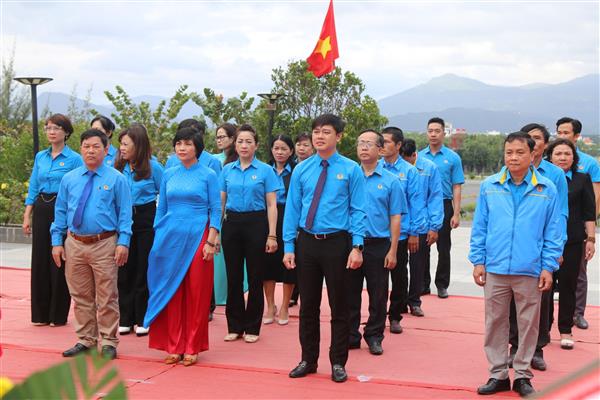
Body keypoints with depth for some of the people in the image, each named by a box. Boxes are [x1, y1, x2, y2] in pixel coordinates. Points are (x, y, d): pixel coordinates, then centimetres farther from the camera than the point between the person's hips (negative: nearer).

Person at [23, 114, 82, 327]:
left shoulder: (74, 159, -4)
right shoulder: (40, 157, 11)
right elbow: (33, 188, 13)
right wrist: (27, 216, 6)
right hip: (41, 210, 5)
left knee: (59, 262, -1)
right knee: (40, 260, 6)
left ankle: (59, 314, 9)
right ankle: (41, 313, 15)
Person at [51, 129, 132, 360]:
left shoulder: (116, 179, -1)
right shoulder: (69, 179, 9)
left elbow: (124, 213, -3)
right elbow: (60, 211, 12)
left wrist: (123, 243, -11)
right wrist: (57, 241, 5)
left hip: (105, 245, -4)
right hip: (74, 244, 4)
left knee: (106, 297, 2)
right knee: (81, 296, 12)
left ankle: (109, 342, 13)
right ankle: (85, 340, 24)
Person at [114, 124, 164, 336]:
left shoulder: (153, 167, -7)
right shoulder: (118, 167, 1)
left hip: (146, 221, -3)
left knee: (144, 270, 4)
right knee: (125, 270, 6)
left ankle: (143, 320, 13)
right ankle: (125, 319, 16)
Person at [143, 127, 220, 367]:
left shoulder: (208, 175, 0)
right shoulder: (168, 174, 10)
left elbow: (216, 211, -2)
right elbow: (161, 209, 15)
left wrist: (211, 242, -9)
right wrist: (158, 239, 9)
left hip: (196, 238, -3)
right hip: (170, 238, 3)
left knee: (196, 294, 1)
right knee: (171, 293, 3)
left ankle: (192, 347, 10)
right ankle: (173, 346, 12)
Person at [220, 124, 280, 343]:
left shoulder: (265, 170, -1)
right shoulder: (227, 170, 8)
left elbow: (271, 205, -2)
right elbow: (221, 201, 11)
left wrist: (272, 235, -9)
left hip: (256, 224, -3)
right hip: (232, 224, 3)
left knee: (255, 278, 3)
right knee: (233, 276, 7)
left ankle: (252, 327, 13)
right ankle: (235, 326, 17)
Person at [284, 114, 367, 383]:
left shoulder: (351, 170, -3)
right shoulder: (301, 170, 4)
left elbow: (357, 210, -4)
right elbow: (292, 209, 5)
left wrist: (356, 247, -13)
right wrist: (288, 247, -1)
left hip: (337, 242, -2)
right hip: (306, 242, 3)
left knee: (339, 305, 6)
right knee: (308, 305, 11)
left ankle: (338, 363, 19)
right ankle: (308, 360, 24)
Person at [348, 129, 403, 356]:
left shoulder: (390, 181, 0)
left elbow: (395, 218, -1)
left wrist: (392, 251, -6)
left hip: (378, 245, -1)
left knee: (378, 295, 7)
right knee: (350, 293, 9)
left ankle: (374, 336, 20)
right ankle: (351, 336, 20)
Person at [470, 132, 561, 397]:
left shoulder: (547, 189, -1)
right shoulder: (489, 186, 2)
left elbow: (553, 233, 1)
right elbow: (479, 227, 6)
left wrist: (548, 267, -3)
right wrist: (478, 261, 2)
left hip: (530, 271, -1)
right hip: (495, 269, 1)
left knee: (528, 324, 8)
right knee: (495, 322, 8)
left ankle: (522, 375, 22)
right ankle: (498, 374, 21)